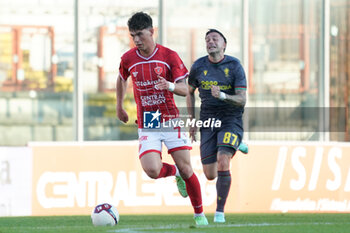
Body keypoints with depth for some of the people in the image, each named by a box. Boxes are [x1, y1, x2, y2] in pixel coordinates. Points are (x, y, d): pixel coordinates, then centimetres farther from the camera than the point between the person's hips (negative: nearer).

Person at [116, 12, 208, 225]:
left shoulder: (169, 56, -6)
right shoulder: (128, 59, 1)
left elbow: (185, 89, -6)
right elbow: (122, 80, 23)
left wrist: (170, 86, -28)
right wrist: (119, 107, 27)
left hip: (171, 121, -1)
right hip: (147, 125, 1)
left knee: (186, 168, -5)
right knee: (152, 171, -18)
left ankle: (200, 214, 13)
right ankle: (175, 173, 17)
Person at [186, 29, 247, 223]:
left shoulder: (234, 66, -5)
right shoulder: (198, 67, 2)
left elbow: (242, 99, -9)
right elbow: (190, 92, 19)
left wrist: (222, 96, -28)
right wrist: (192, 121, 13)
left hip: (231, 121, -3)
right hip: (208, 123, 3)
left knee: (223, 161, -25)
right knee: (209, 175, 0)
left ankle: (220, 212, -16)